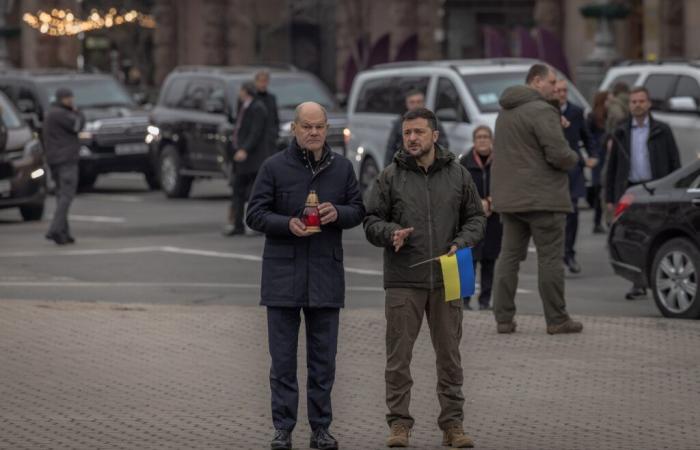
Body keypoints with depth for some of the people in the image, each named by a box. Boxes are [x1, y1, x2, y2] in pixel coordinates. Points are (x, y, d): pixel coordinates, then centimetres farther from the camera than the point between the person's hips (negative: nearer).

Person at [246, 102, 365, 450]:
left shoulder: (342, 167, 6)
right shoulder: (274, 167, -3)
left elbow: (358, 210, 10)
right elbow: (255, 214, -2)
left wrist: (337, 213, -12)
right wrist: (288, 224, -19)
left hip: (326, 274, 2)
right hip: (283, 274, -2)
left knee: (323, 358, 7)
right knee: (283, 357, 3)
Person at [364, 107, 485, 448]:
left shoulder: (458, 175, 7)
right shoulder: (390, 177, 2)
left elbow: (475, 218, 12)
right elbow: (371, 220, 3)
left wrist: (462, 243, -7)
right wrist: (391, 232, -17)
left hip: (446, 279, 1)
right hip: (403, 280, -1)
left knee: (449, 354, 6)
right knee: (399, 355, 0)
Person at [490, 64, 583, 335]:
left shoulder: (505, 113, 16)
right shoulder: (542, 111, -14)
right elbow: (559, 154, -21)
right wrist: (573, 159, 1)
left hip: (509, 197, 8)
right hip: (542, 198, -8)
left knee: (509, 255, 9)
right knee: (550, 258, -2)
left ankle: (503, 318, 6)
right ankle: (556, 320, 2)